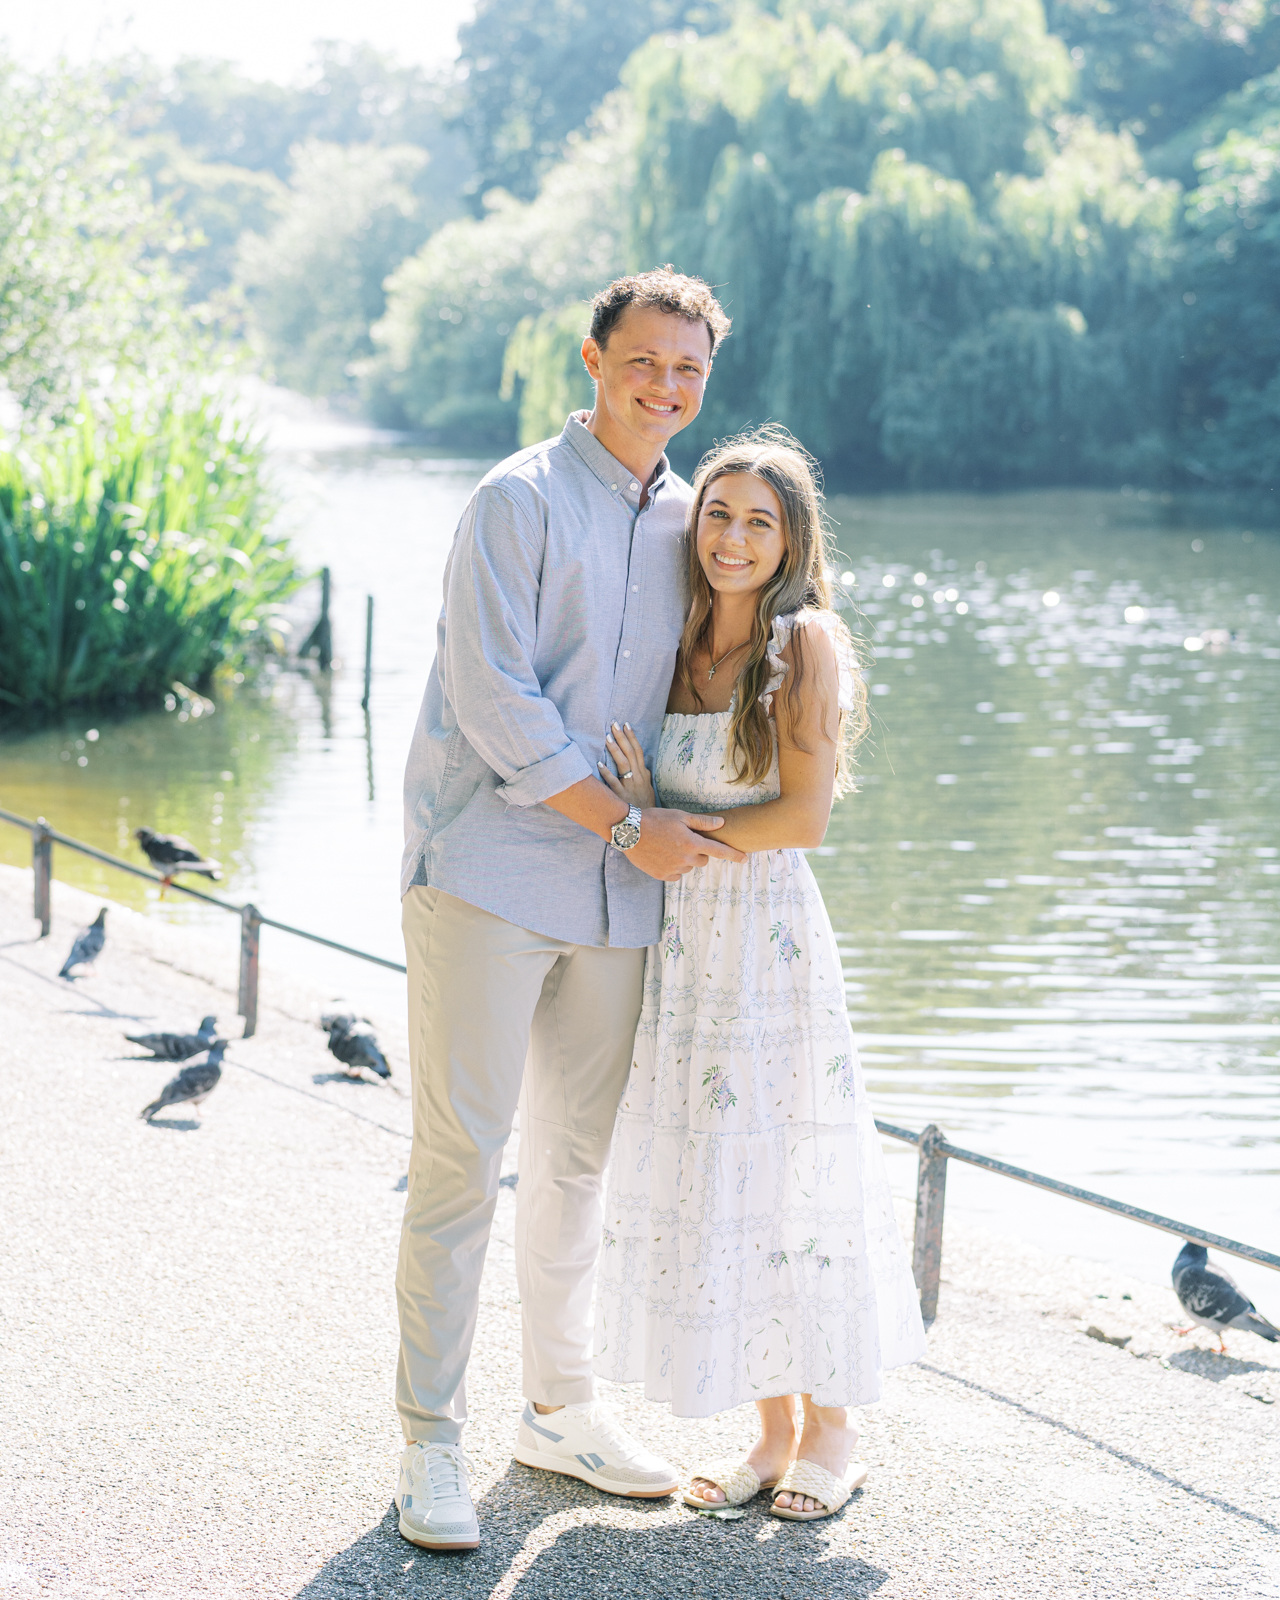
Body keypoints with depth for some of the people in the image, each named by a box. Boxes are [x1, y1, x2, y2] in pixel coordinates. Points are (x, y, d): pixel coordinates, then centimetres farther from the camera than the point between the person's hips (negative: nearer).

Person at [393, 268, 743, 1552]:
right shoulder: (520, 503, -7)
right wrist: (627, 825, -14)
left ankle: (560, 1408, 26)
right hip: (489, 872, -6)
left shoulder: (690, 520, 13)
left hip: (618, 892, 6)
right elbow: (492, 698, -14)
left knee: (576, 1156, 14)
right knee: (460, 1158, -5)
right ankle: (429, 1439, 4)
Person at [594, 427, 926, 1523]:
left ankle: (833, 1432, 18)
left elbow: (804, 817, -13)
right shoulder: (681, 648, 11)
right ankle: (773, 1433, 20)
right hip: (685, 938, 6)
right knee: (705, 1180, 7)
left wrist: (664, 828, -9)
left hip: (772, 933, -6)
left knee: (794, 1176, 2)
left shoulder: (806, 641, -7)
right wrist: (641, 811, -1)